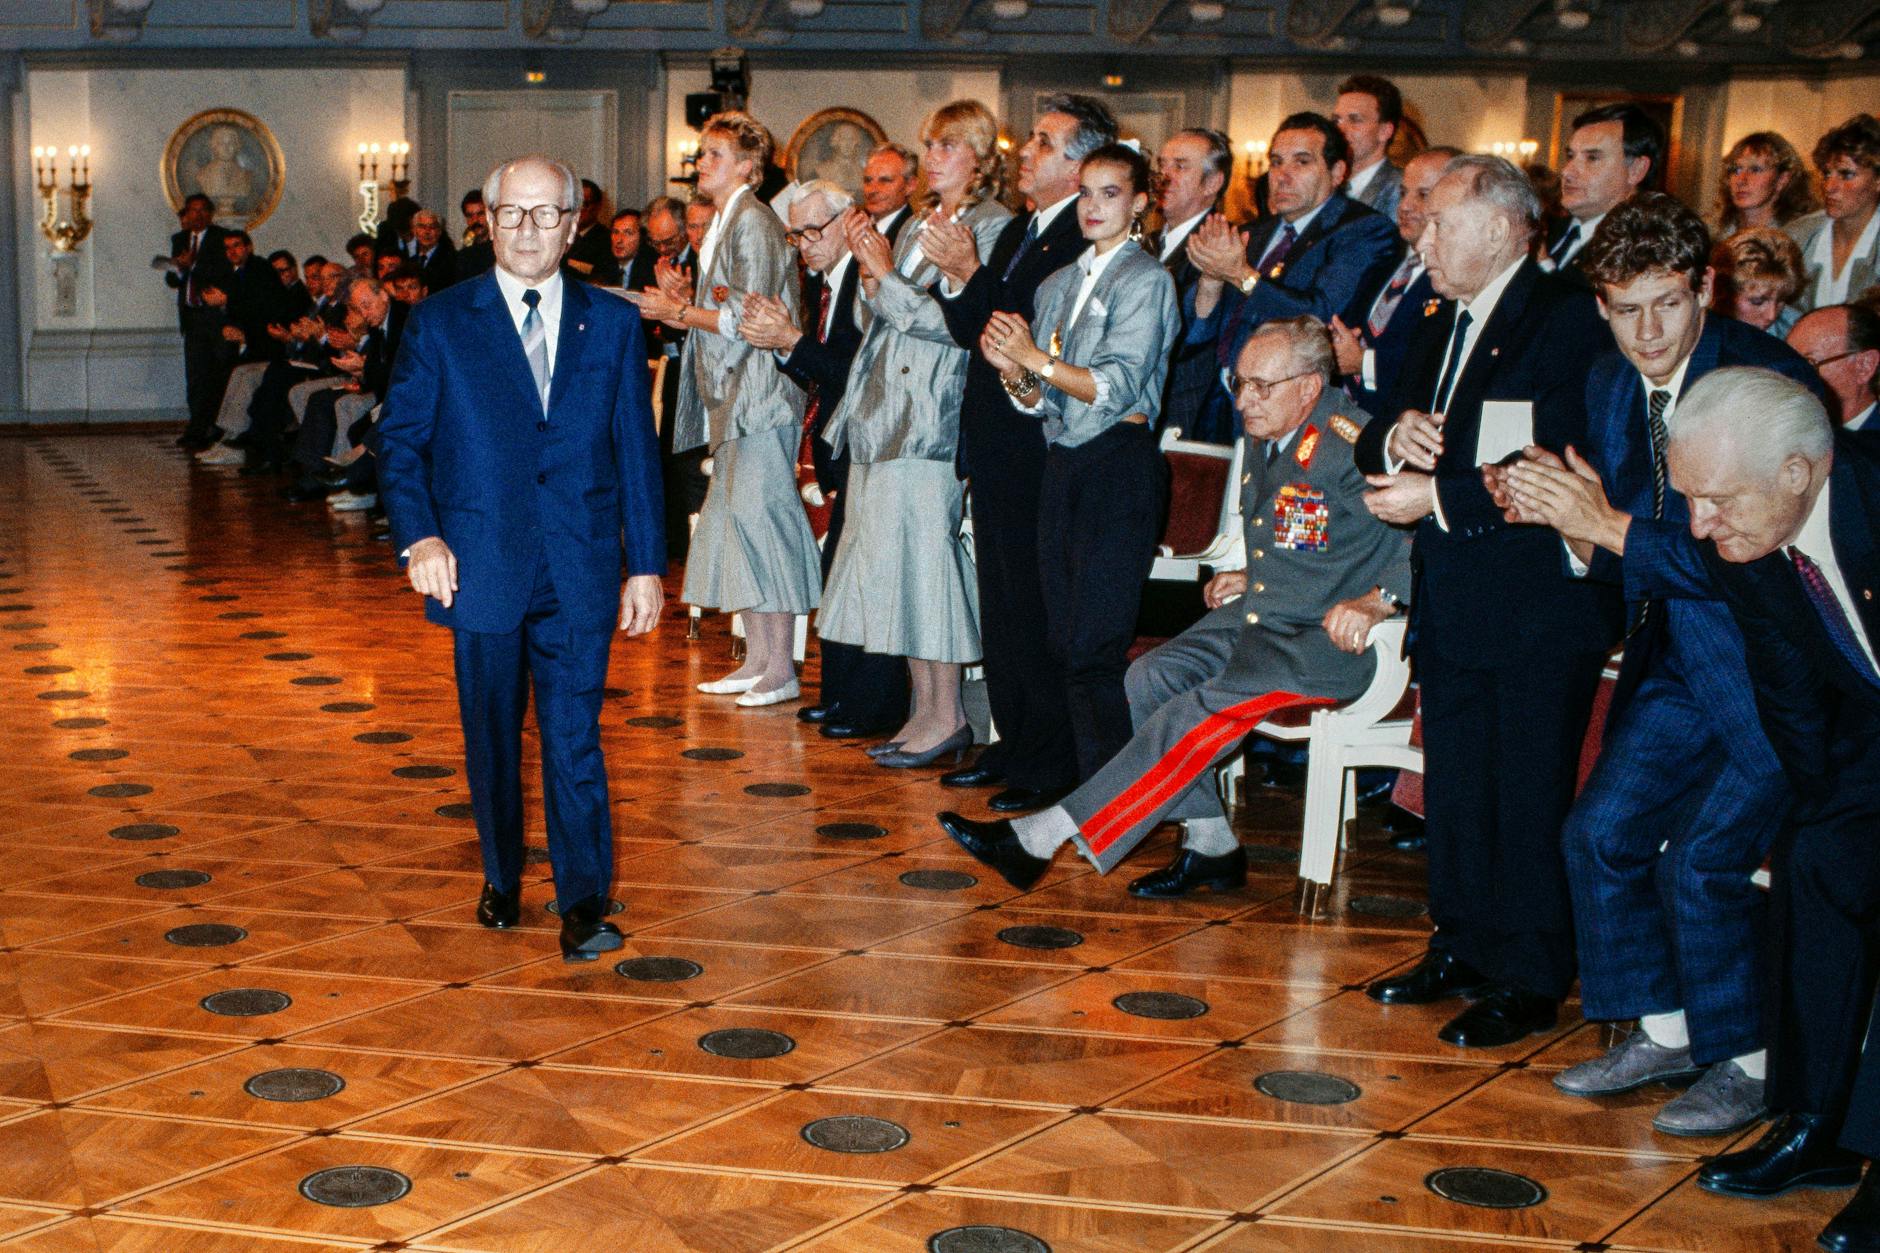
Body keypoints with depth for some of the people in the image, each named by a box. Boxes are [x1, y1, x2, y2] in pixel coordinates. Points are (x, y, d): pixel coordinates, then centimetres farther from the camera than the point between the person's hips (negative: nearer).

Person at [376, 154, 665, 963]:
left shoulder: (613, 325, 5)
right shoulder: (440, 322, 2)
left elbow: (637, 452, 6)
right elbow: (399, 438, 2)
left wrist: (645, 565, 2)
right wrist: (417, 534, -13)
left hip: (580, 570, 0)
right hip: (481, 568, 0)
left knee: (575, 735, -3)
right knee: (491, 737, 12)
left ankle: (584, 903, 3)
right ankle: (501, 880, 30)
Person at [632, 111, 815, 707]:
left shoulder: (754, 223, -12)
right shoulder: (725, 223, 18)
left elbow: (748, 320, -18)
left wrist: (679, 311, -9)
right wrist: (683, 298, 4)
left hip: (760, 393, -10)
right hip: (731, 398, 10)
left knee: (759, 515, -8)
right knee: (737, 521, 10)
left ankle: (781, 669, -3)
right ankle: (756, 662, 16)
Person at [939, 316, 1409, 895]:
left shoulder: (1353, 446, -16)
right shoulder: (1263, 437, 12)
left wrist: (1373, 602, -32)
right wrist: (1252, 579, 12)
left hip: (1330, 637, -9)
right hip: (1256, 615, 9)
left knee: (1204, 709, -27)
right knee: (1149, 679, -13)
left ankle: (1041, 838, -27)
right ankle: (1211, 845, -5)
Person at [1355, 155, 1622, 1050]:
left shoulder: (1569, 321, -11)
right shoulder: (1440, 328, 17)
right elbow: (1375, 446, 17)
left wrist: (1438, 495, -20)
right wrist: (1396, 432, -6)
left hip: (1537, 612, -8)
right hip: (1451, 603, 8)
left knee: (1529, 796, -1)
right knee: (1454, 785, 15)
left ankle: (1529, 983, 9)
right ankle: (1463, 949, 29)